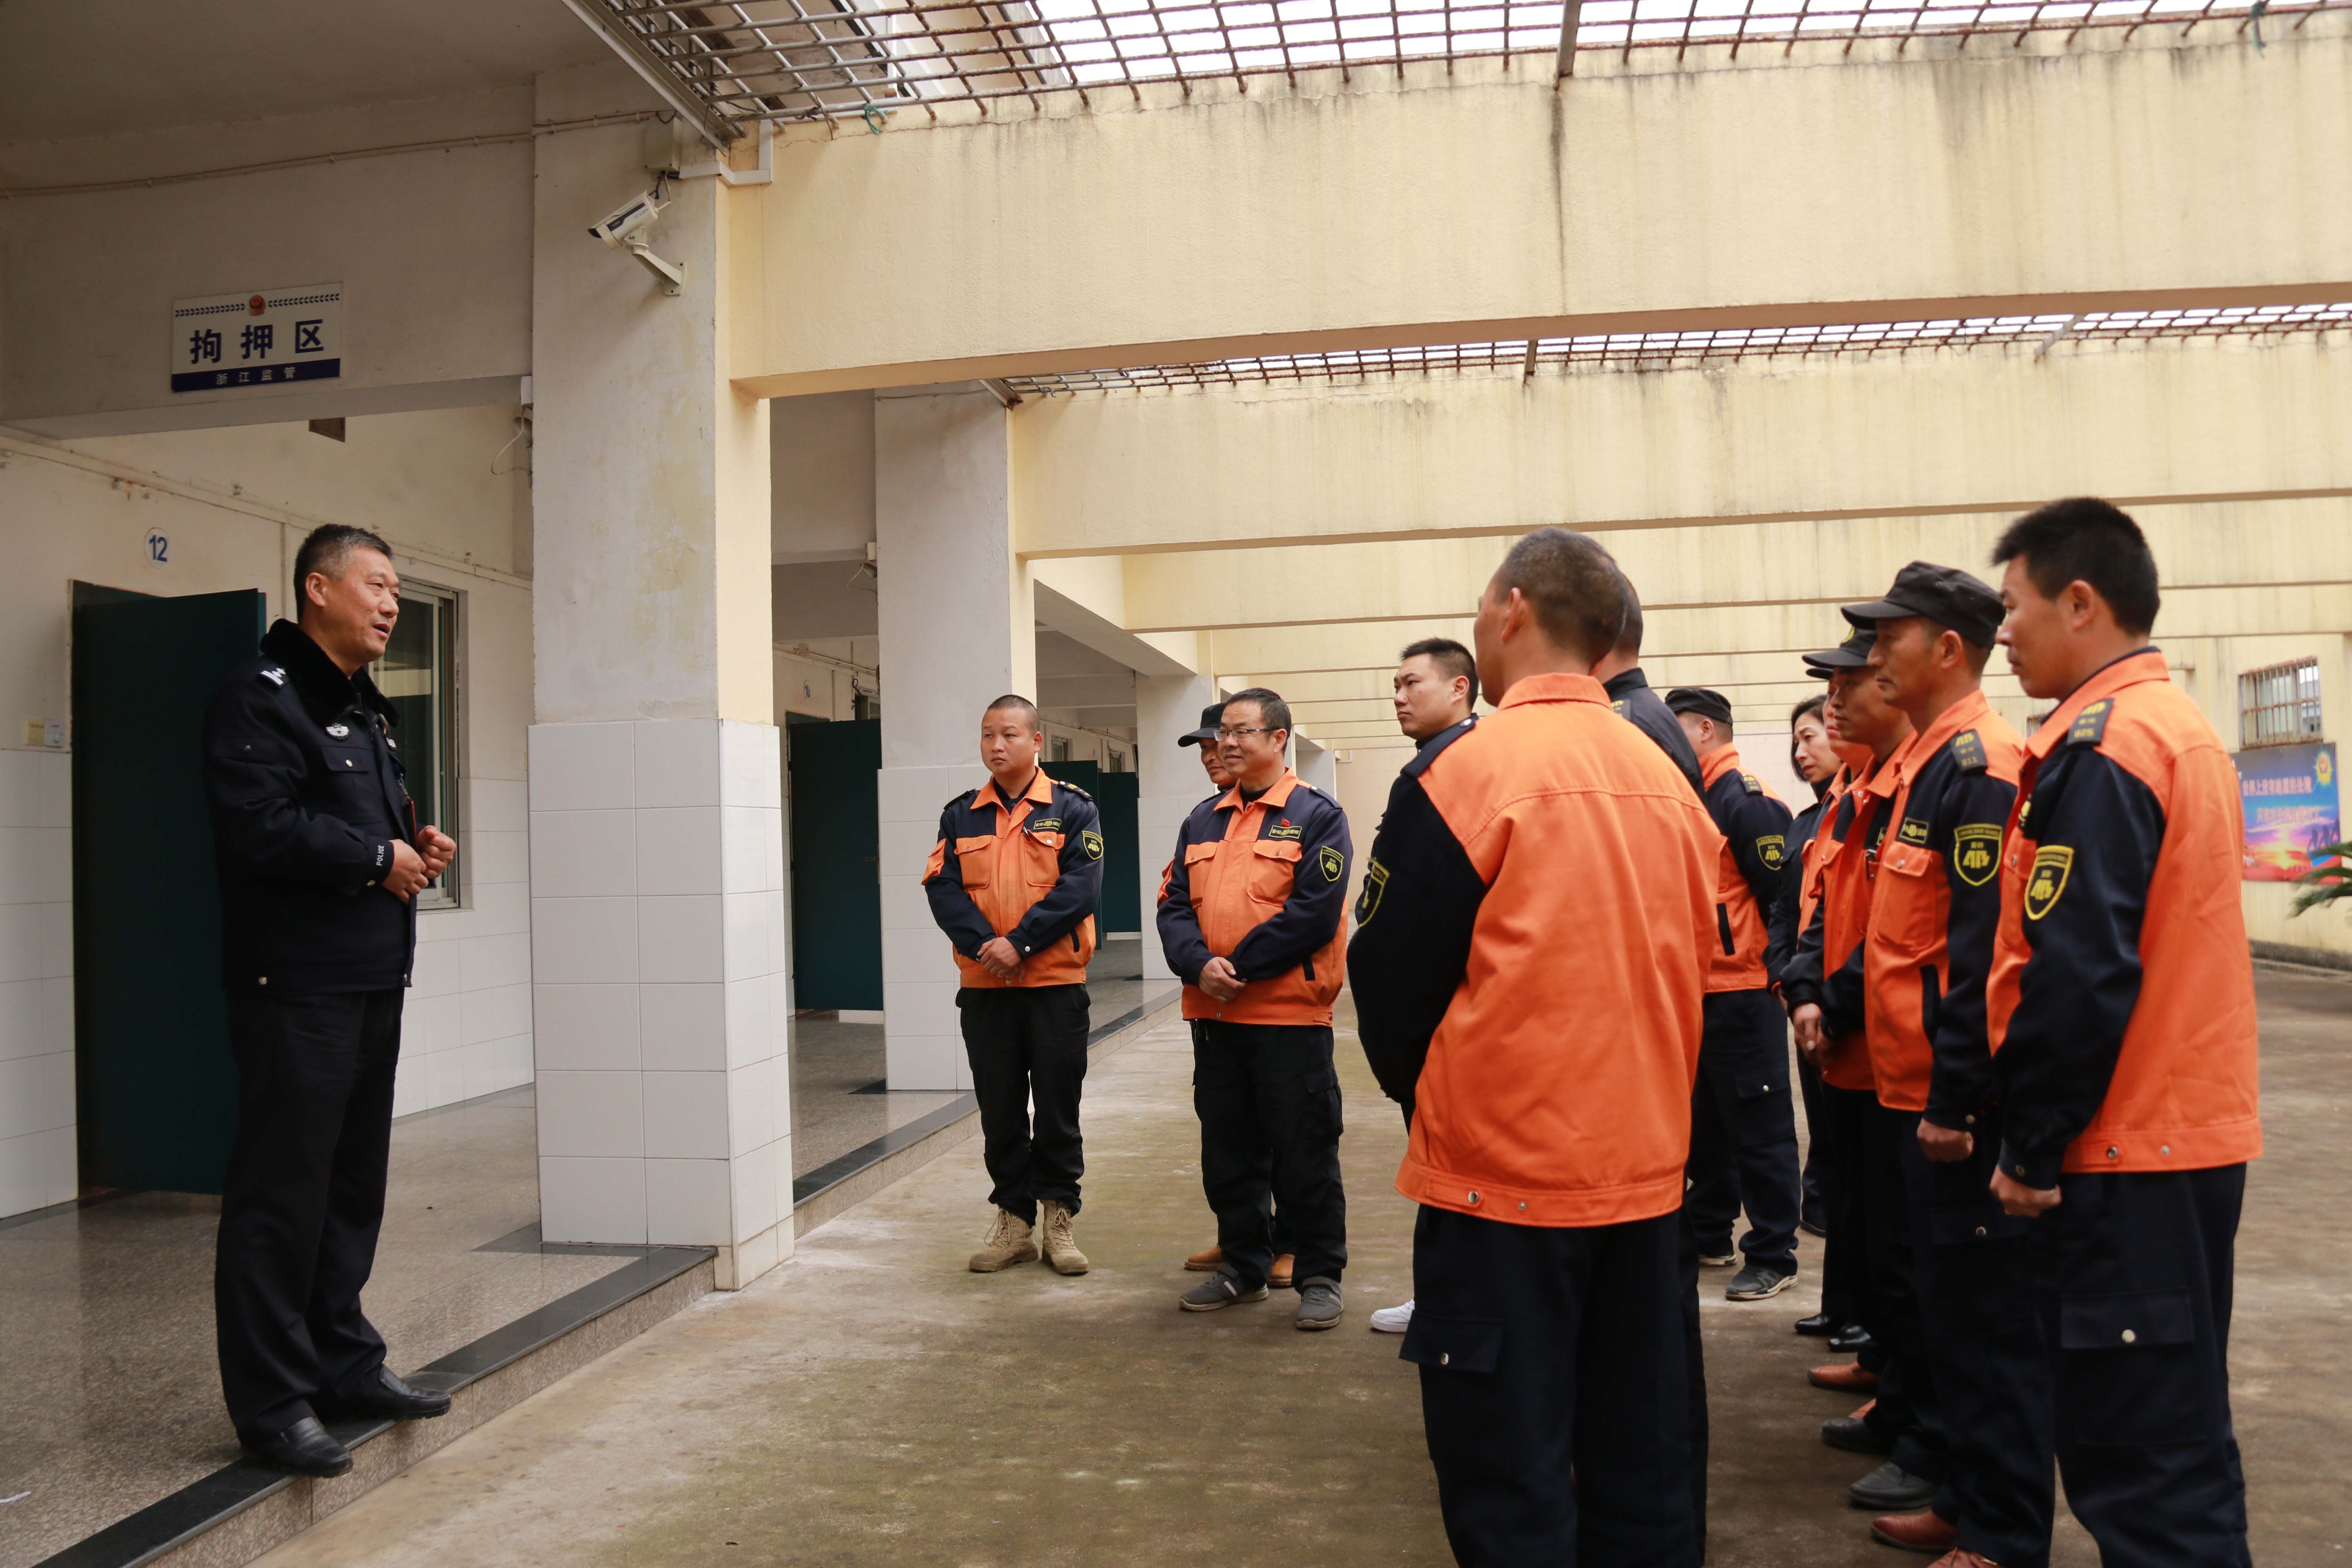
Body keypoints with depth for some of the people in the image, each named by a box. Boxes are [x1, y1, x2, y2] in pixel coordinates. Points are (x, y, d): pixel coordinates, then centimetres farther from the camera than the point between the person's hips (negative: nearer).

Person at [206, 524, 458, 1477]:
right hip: (295, 991, -10)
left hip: (372, 985, 10)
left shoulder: (364, 707, 20)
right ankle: (273, 1403, 6)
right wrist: (379, 859, -14)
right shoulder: (263, 695, -10)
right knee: (282, 1194, -3)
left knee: (353, 1185, 15)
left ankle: (346, 1366, 27)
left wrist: (419, 846, 7)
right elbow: (261, 824, -22)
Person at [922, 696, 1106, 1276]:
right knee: (999, 1109, 9)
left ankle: (1058, 1218, 17)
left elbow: (1081, 886, -11)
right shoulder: (960, 816, 9)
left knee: (1057, 1108, 4)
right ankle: (1013, 1219, 21)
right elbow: (942, 890, 0)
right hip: (984, 988, 3)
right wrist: (985, 946, -16)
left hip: (1056, 986, -2)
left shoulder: (1073, 809, 1)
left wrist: (1020, 942, -18)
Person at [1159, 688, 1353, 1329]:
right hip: (1213, 1016, 6)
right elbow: (1174, 905, 7)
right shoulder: (1203, 820, 14)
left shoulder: (1317, 816, -5)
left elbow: (1315, 911, -15)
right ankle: (1242, 1268, 28)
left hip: (1290, 1017, -6)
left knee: (1304, 1155, 2)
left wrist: (1240, 966, -16)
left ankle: (1321, 1277, 15)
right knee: (1227, 1151, 14)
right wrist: (1199, 965, -12)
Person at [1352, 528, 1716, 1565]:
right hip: (1647, 1168, 6)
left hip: (1502, 1173, -6)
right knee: (1640, 1461, 17)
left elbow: (1389, 973, -8)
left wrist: (1420, 1091, 11)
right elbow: (1692, 963, 12)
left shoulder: (1465, 770, -13)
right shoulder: (1667, 779, 3)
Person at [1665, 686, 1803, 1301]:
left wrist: (1772, 971, -14)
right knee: (1703, 1122, 17)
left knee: (1758, 1130, 0)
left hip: (1742, 994, -9)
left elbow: (1782, 895, -15)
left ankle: (1772, 1257, 9)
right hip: (1697, 991, 9)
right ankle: (1708, 1234, 29)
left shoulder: (1748, 802, -13)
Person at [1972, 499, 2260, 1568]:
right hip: (2190, 1132, 10)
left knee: (2144, 1451, -2)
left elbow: (2077, 976, -23)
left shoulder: (2100, 750, -17)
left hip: (2121, 1160, -10)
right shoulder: (2182, 728, 14)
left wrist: (2032, 1147, -13)